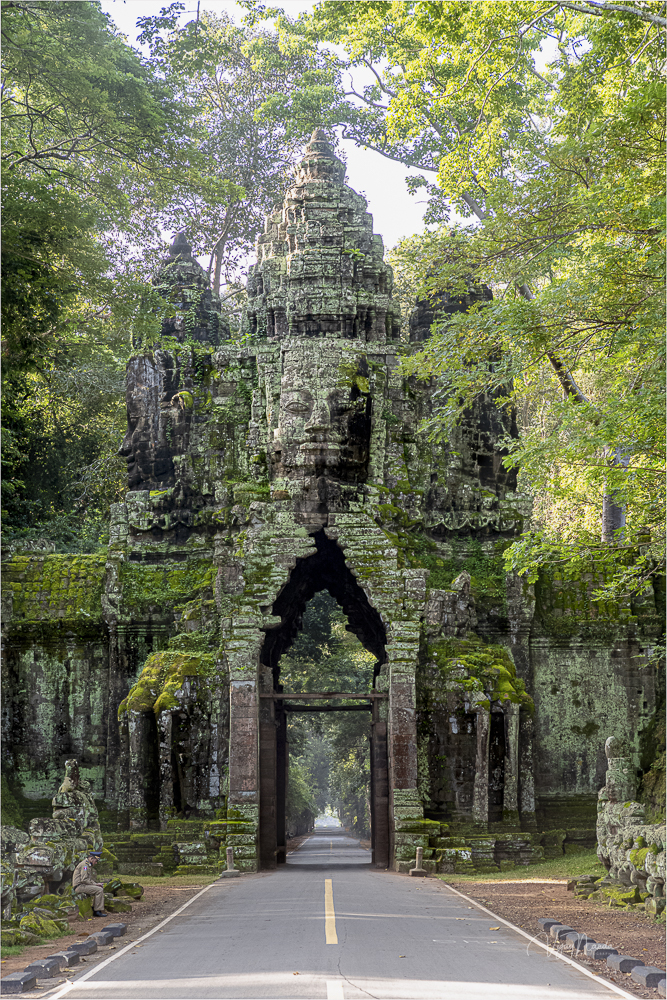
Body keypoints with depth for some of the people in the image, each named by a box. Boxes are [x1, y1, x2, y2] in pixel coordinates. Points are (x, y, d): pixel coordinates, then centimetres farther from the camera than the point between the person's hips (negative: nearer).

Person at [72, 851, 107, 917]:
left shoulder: (89, 865, 18)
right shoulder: (84, 865, -15)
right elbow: (84, 879, -22)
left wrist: (96, 884, 7)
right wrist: (95, 884, -16)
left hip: (83, 885, 10)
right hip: (79, 886, -10)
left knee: (101, 889, 11)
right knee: (99, 890, -18)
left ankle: (95, 910, 8)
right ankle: (97, 911, -15)